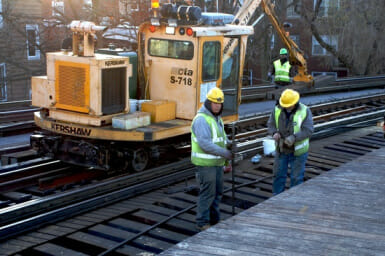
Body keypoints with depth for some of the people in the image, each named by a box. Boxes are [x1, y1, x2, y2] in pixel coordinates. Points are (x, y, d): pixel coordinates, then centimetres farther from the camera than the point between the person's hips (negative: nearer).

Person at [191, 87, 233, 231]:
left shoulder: (216, 118, 12)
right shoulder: (201, 119, -18)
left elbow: (222, 137, 22)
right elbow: (204, 143, -26)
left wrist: (229, 145, 4)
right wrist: (224, 153, -25)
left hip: (217, 162, 9)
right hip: (205, 163, -9)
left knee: (217, 192, 14)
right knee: (207, 193, -3)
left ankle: (214, 220, 26)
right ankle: (202, 223, 8)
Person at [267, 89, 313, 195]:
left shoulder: (305, 111, -14)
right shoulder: (277, 110, -4)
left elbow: (308, 130, -19)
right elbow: (270, 125, 1)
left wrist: (294, 137, -32)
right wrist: (274, 133, -22)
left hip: (297, 151, -3)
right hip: (281, 150, 3)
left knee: (296, 177, 7)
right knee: (278, 174, 12)